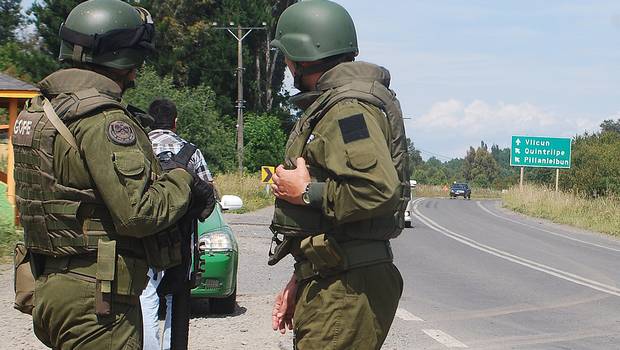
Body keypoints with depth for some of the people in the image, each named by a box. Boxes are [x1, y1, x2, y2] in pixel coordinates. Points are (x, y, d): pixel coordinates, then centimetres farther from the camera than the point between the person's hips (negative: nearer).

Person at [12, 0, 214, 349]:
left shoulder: (41, 108, 12)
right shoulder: (102, 119, -18)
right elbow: (137, 212, -23)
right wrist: (184, 183, -5)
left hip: (51, 285, 9)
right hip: (95, 297, -9)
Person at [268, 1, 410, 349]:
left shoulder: (348, 108, -15)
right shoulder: (328, 104, 19)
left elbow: (380, 189, -31)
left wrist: (307, 192, -17)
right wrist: (301, 281, 22)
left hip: (347, 291, -11)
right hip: (328, 281, 11)